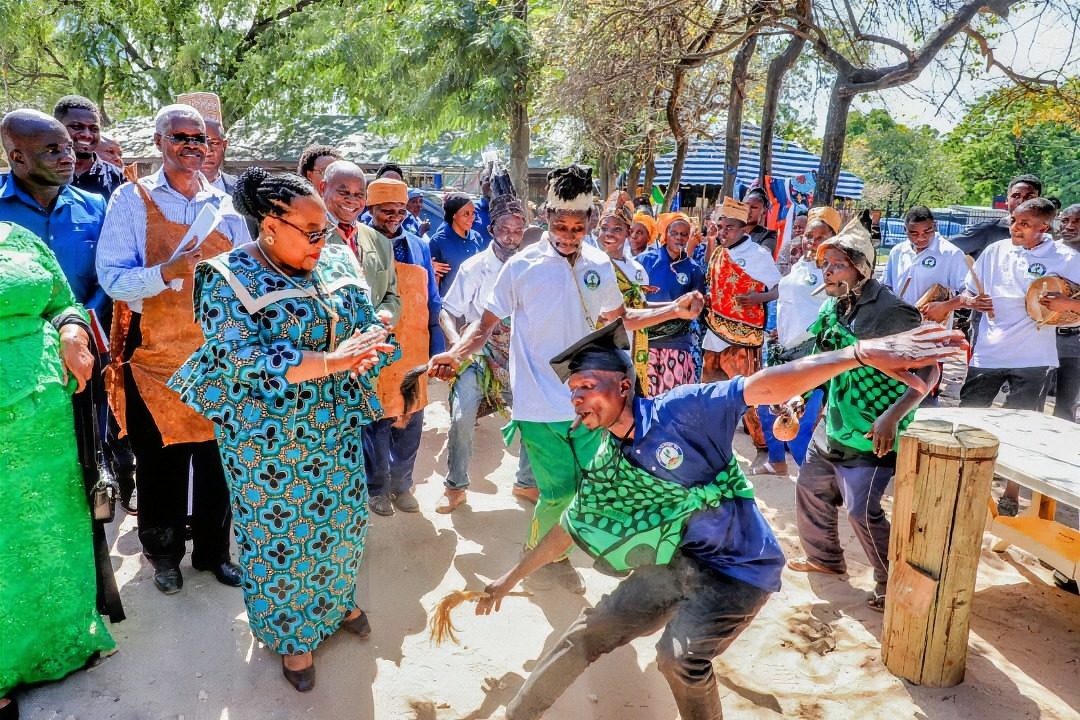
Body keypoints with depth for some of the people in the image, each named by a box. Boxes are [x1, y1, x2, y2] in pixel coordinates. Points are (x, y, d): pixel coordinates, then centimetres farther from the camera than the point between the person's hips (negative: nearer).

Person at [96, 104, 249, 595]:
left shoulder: (225, 206, 7)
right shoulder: (132, 199, -2)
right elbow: (111, 277, -9)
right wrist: (166, 272, -26)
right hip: (155, 355, -2)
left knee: (216, 457, 10)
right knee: (160, 462, 8)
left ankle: (213, 550, 29)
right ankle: (163, 555, 30)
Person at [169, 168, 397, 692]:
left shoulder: (337, 262, 0)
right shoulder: (229, 279, -16)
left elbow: (367, 322, 1)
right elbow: (243, 358, -25)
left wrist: (365, 348, -24)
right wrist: (329, 362, -34)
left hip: (336, 425, 5)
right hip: (268, 437, -5)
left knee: (342, 516, 18)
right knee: (279, 532, 11)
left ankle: (337, 599, 45)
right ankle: (291, 633, 33)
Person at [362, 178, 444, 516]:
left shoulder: (418, 247, 9)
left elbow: (432, 303, 11)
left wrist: (437, 349, 8)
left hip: (414, 351, 4)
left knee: (411, 422, 10)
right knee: (377, 419, 6)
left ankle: (401, 483, 28)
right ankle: (377, 486, 25)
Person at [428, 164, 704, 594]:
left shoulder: (600, 266, 6)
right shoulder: (522, 266, -5)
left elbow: (618, 318, 20)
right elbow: (487, 323, -3)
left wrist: (674, 310, 10)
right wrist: (456, 353, -22)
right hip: (540, 406, -4)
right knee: (558, 491, -1)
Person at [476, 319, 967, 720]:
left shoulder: (678, 412, -22)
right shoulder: (603, 463, -1)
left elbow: (765, 386, -32)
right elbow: (571, 527, 13)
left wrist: (862, 351, -46)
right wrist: (511, 578, 19)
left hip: (738, 567, -6)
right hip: (679, 563, 6)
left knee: (679, 656, -25)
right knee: (590, 631, 6)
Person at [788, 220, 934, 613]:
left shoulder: (891, 312, -21)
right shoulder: (833, 307, 2)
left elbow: (929, 370, -20)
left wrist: (892, 417, -28)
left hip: (873, 433, -8)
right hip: (834, 424, 8)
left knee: (862, 510, -10)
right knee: (810, 486, 17)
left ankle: (894, 583, 13)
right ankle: (825, 558, 39)